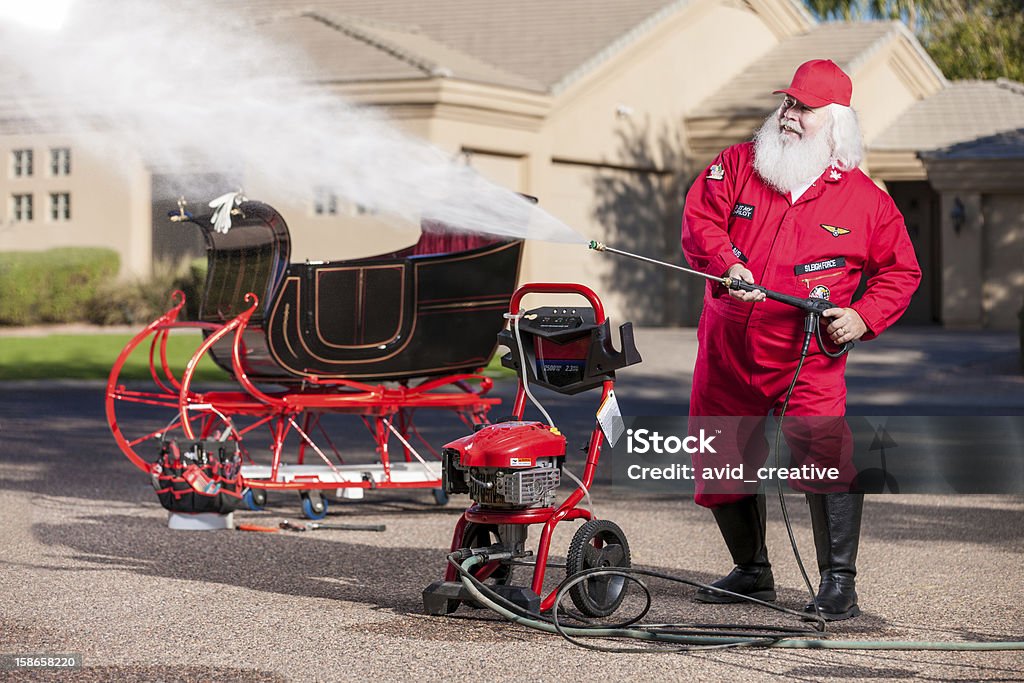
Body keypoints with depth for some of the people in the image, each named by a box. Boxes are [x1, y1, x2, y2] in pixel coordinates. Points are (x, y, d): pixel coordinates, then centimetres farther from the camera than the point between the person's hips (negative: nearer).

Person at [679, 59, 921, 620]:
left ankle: (839, 584, -14)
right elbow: (698, 218, -4)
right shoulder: (736, 165, 6)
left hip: (809, 359, -3)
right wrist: (728, 264, -23)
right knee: (719, 465, 11)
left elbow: (901, 270, 7)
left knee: (825, 456, -23)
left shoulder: (865, 199, 2)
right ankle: (751, 573, 31)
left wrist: (862, 317, -9)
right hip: (726, 352, 4)